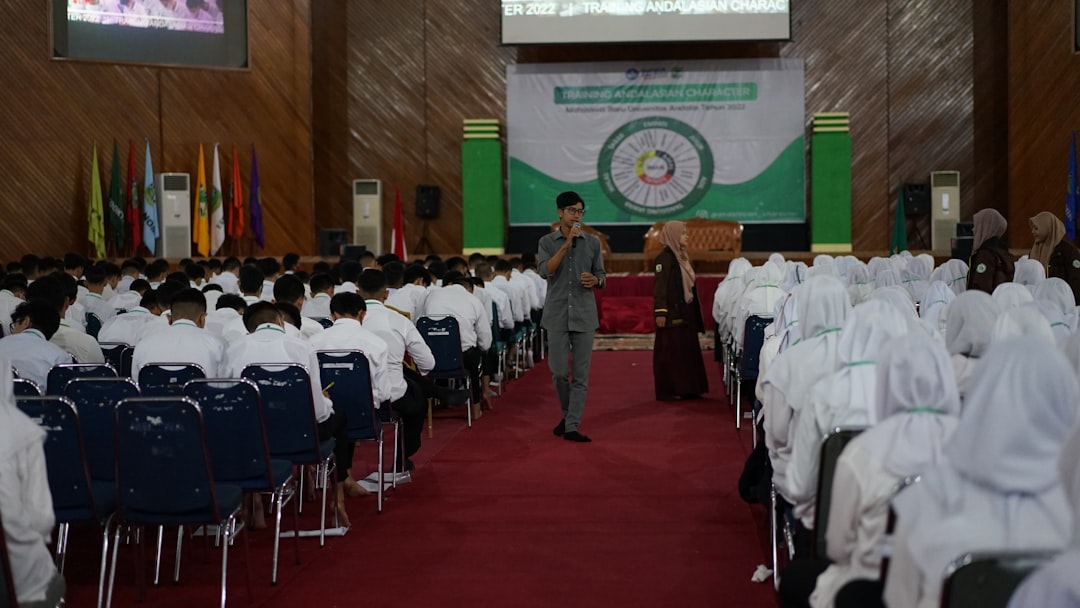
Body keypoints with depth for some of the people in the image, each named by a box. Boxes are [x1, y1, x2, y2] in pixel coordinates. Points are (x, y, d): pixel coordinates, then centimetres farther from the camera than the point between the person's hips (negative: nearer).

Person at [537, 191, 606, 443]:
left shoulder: (592, 243, 7)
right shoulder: (546, 242, 3)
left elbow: (602, 277, 10)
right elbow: (545, 271, -14)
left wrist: (595, 280, -13)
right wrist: (566, 244, -19)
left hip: (584, 315, 1)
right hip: (557, 315, -1)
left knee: (580, 375, -2)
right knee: (559, 372, 1)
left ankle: (571, 427, 2)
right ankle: (567, 414, 26)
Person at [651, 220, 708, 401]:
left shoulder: (681, 256, 14)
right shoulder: (665, 258, -12)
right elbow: (659, 286, -18)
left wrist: (694, 313, 17)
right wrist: (660, 312, -24)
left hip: (685, 312, 9)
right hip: (672, 313, -9)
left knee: (687, 350, 10)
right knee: (670, 351, -5)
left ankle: (686, 389, 17)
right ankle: (666, 391, 1)